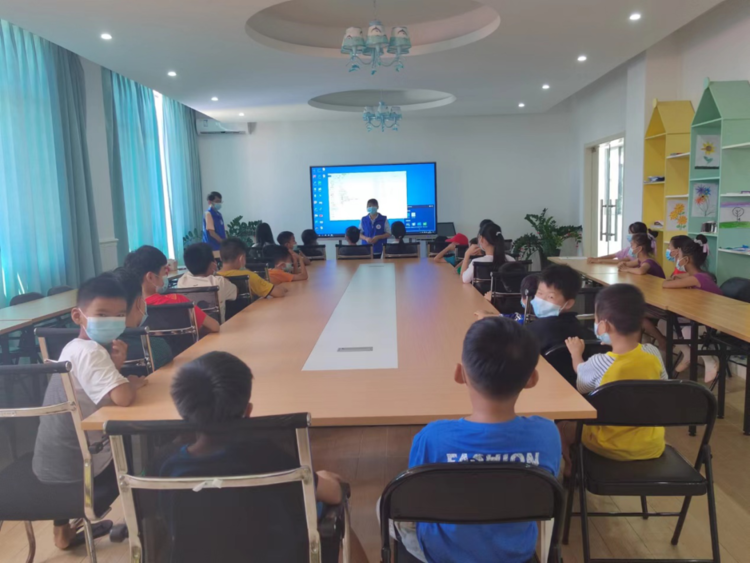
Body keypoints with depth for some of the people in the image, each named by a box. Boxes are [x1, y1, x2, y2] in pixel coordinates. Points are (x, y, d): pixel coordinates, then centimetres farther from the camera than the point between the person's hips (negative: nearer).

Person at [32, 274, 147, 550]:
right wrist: (134, 381, -17)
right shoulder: (90, 351, -25)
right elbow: (123, 397, -38)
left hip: (52, 463, 9)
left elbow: (105, 391, 6)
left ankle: (63, 530, 43)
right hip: (73, 469, -8)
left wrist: (115, 367, -12)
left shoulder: (75, 346, 5)